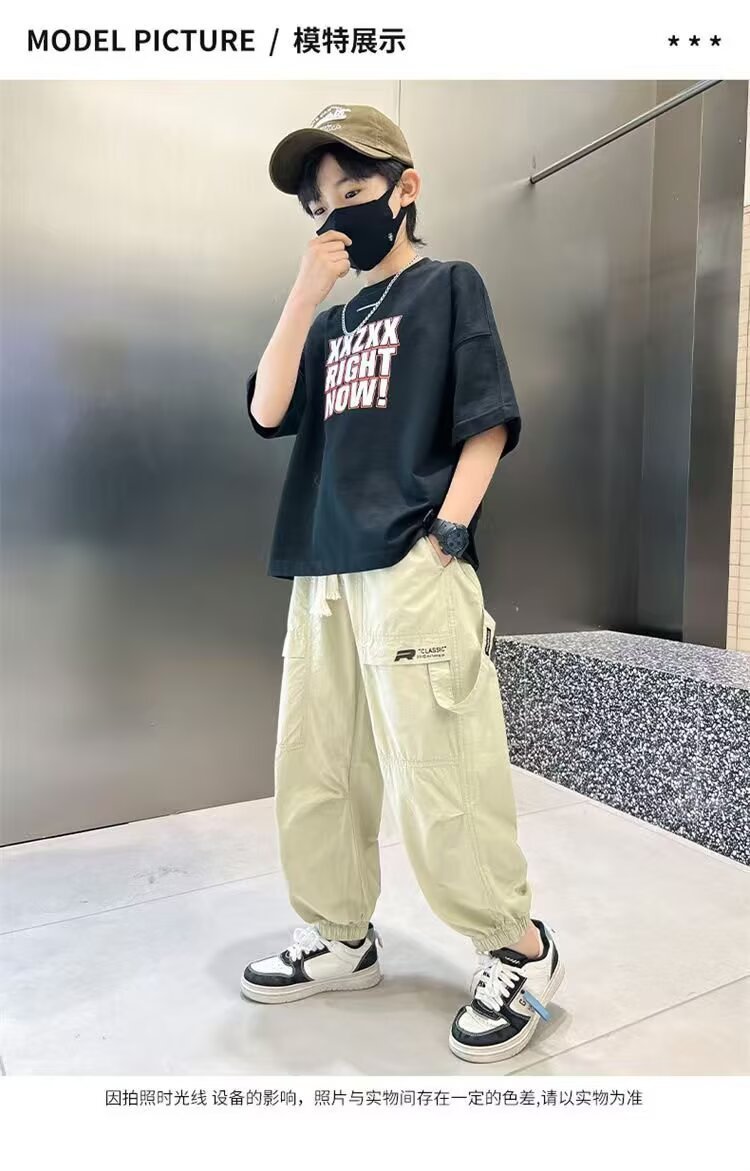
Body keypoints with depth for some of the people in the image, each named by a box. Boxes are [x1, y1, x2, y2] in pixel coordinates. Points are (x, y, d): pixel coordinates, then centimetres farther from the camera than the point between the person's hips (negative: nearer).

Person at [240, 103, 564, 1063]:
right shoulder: (333, 322, 23)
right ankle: (340, 939, 28)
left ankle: (518, 949, 15)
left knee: (439, 777, -6)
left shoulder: (448, 286, 7)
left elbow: (489, 420, -2)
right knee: (313, 770, 10)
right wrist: (303, 295, 2)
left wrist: (448, 533, -12)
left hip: (413, 572, -7)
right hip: (323, 577, 7)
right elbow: (267, 412, 9)